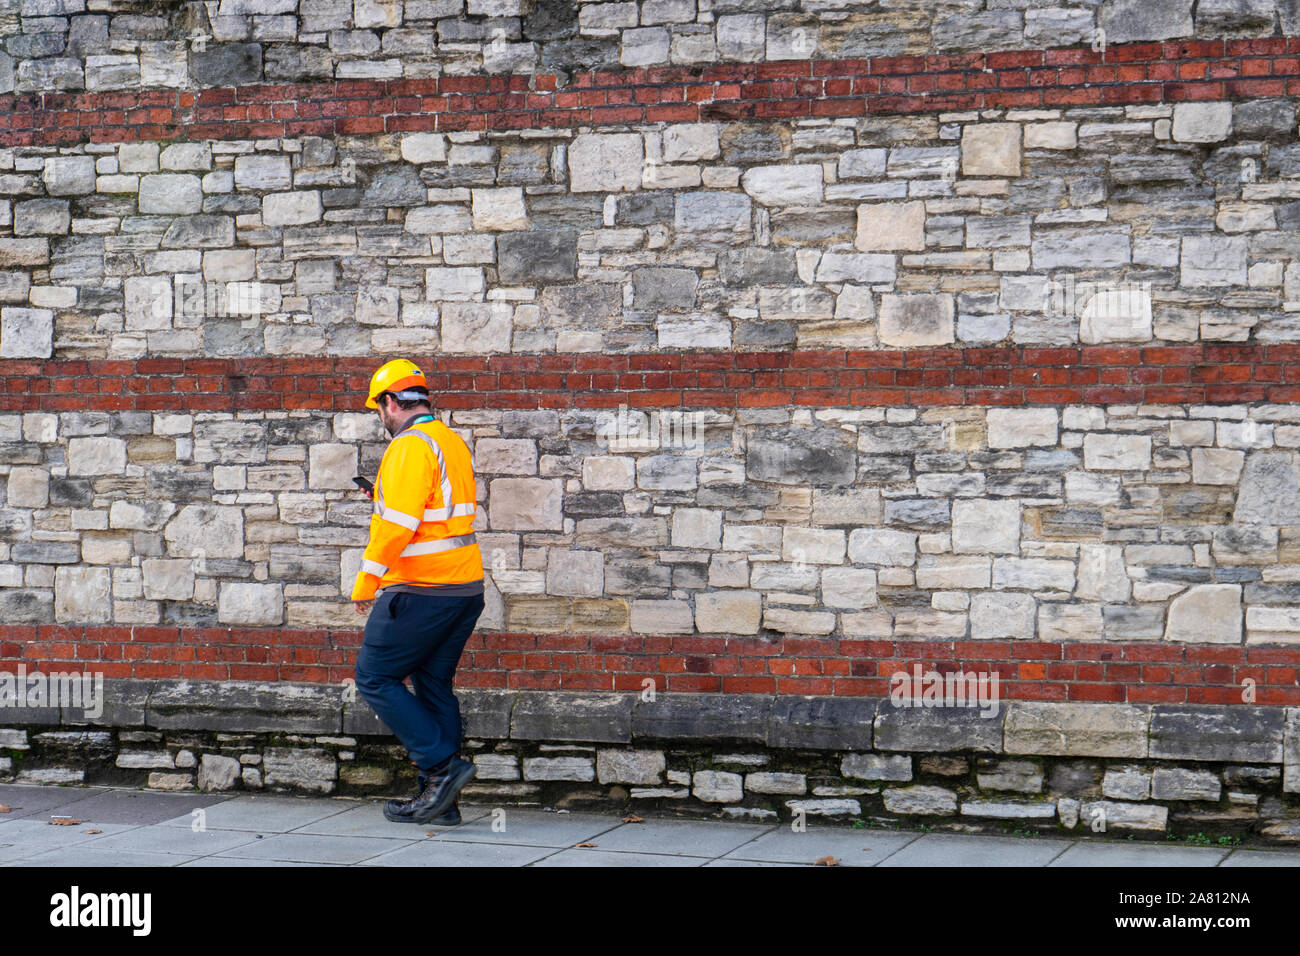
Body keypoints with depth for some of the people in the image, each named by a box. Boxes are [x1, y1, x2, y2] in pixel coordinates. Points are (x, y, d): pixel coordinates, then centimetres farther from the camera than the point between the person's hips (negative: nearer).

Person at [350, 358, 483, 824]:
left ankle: (442, 764, -5)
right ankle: (439, 798, 13)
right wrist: (381, 495, 27)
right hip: (466, 587, 9)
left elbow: (398, 523, -21)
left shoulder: (410, 447, -14)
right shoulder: (453, 441, 15)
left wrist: (366, 582, -15)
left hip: (421, 590, -9)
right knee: (434, 684, 12)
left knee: (375, 677, 1)